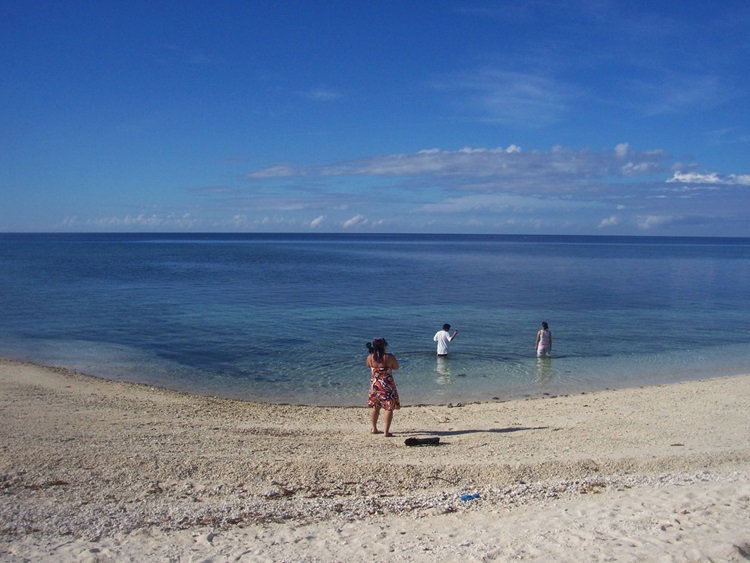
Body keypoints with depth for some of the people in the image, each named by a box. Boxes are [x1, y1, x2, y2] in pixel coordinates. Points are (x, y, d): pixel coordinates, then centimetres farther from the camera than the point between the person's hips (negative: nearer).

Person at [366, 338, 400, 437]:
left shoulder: (370, 357, -6)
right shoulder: (389, 357, -16)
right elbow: (396, 367, -1)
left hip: (374, 385, 4)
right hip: (387, 386, -4)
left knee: (375, 407, 21)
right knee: (389, 408, 3)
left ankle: (374, 428, 31)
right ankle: (386, 431, -3)